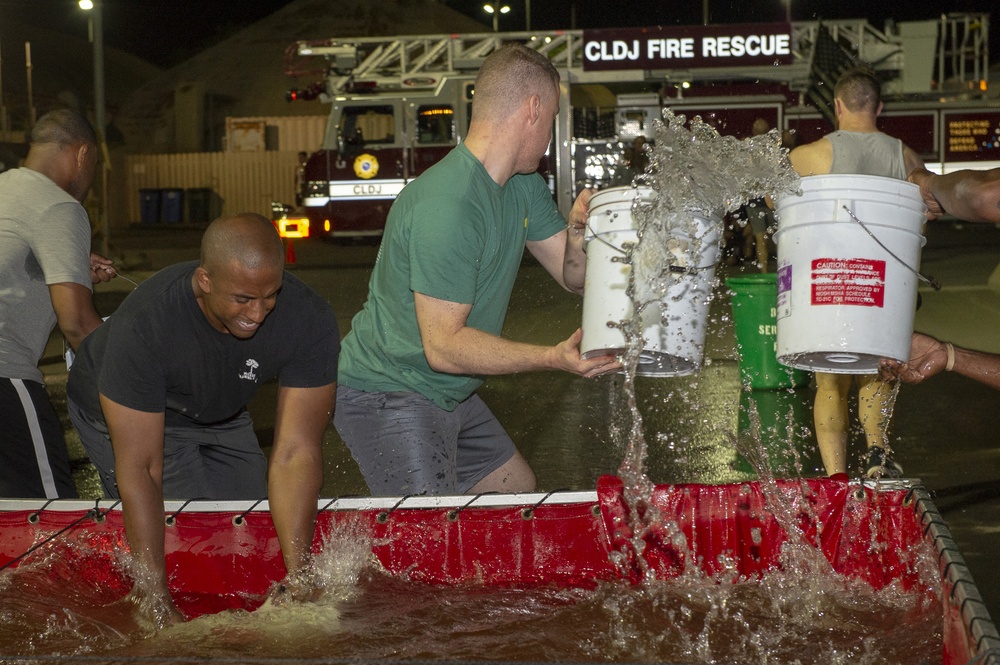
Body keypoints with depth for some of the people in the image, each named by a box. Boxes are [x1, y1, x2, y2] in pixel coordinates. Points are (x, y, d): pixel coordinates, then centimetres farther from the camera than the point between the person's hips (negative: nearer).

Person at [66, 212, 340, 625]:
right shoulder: (145, 325, -40)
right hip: (121, 413, -4)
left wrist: (298, 580, -39)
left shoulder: (310, 321, -31)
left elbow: (295, 453, -31)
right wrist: (162, 607, -40)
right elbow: (139, 471, -38)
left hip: (218, 413, 4)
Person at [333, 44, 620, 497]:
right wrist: (553, 358, -33)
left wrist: (577, 231, -16)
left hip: (448, 394, 10)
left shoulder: (523, 186, 4)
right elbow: (444, 346, -28)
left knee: (521, 493, 16)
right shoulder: (448, 205, -28)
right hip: (389, 397, -10)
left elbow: (574, 277, 6)